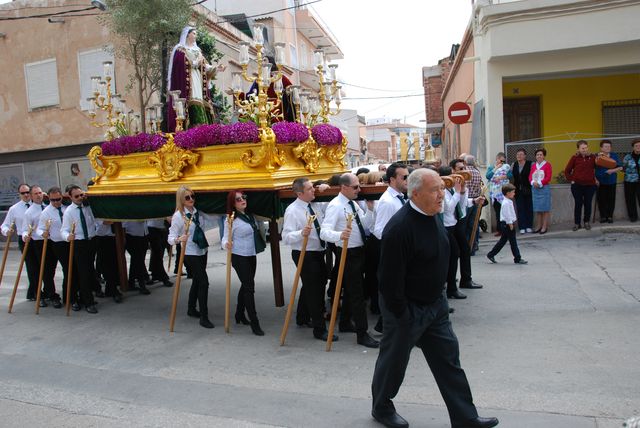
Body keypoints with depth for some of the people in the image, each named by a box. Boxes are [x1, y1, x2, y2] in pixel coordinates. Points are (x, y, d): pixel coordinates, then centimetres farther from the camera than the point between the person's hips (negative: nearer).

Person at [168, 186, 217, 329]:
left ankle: (191, 309, 36)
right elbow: (170, 238, -16)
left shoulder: (198, 212, 2)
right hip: (190, 254, -6)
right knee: (204, 282, -11)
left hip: (202, 252, 6)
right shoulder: (178, 216, -14)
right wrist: (179, 239, -36)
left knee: (197, 281, 18)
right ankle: (204, 317, -3)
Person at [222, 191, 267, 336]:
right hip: (239, 257, -7)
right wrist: (226, 244, -35)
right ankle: (254, 322, -2)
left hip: (251, 255, 7)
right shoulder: (231, 219, -15)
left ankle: (239, 314, 33)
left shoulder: (250, 215, 5)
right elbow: (226, 238, -16)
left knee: (246, 286, 16)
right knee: (249, 287, -8)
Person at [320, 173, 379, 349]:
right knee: (357, 293, -5)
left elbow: (365, 225, 8)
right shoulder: (335, 206, -17)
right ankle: (362, 334, 3)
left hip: (358, 251, 9)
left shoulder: (354, 204, 10)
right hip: (348, 253, -9)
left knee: (351, 290, 20)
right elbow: (325, 232, -28)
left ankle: (345, 324, 35)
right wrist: (340, 235, -47)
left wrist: (370, 209, -6)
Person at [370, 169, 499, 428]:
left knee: (448, 357, 12)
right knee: (394, 360, 12)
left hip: (435, 304, 8)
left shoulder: (433, 215, 1)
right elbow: (390, 277, -25)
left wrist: (439, 295, 17)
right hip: (406, 309, -8)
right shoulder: (399, 227, -28)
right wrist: (401, 314, -19)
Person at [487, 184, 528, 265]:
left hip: (507, 224, 11)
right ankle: (517, 259, 4)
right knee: (513, 241, -3)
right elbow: (507, 214, -21)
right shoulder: (506, 203, -19)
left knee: (503, 240, 15)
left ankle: (491, 254, 19)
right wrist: (510, 224, -19)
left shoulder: (509, 202, 14)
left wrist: (513, 222, 21)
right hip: (507, 224, -11)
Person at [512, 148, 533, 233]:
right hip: (518, 190, 3)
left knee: (529, 208, 3)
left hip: (528, 190, -3)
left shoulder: (530, 164, -3)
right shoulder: (514, 165, 10)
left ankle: (529, 226, 11)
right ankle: (522, 227, 5)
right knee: (520, 209, 2)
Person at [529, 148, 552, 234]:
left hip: (544, 188, -5)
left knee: (545, 208, -2)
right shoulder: (533, 165, 12)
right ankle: (539, 226, 16)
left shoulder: (547, 165, -2)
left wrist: (539, 183, -15)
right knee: (537, 208, 8)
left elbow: (548, 178, -8)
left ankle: (545, 227, 1)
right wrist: (533, 182, -11)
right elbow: (530, 176, 8)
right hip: (534, 188, 5)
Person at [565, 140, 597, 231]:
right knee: (578, 204, 3)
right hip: (577, 186, -1)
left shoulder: (592, 157, 0)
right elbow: (567, 171, 3)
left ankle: (587, 222, 21)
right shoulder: (574, 158, -3)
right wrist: (571, 179, -2)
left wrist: (596, 179, -6)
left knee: (588, 204, 8)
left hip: (590, 185, 1)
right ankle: (577, 223, 12)